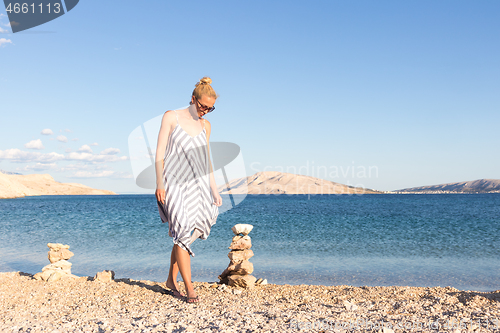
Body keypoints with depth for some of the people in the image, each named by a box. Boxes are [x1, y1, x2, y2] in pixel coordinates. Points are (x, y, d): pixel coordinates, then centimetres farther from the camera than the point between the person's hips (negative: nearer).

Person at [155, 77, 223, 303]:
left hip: (196, 183, 4)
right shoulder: (171, 117, 1)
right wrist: (159, 183, -9)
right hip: (173, 182, -4)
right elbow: (160, 152, -2)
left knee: (183, 234, 3)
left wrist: (214, 189, 9)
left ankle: (171, 279, 20)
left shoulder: (205, 126, 12)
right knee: (183, 231, -10)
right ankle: (189, 288, -6)